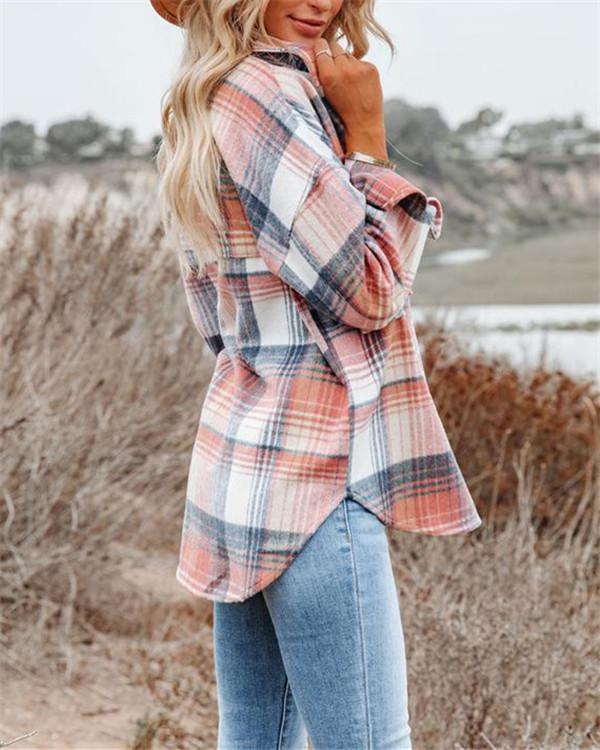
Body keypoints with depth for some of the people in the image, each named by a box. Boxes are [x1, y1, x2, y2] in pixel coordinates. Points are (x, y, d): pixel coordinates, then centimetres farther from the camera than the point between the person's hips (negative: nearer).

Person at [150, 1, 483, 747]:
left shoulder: (206, 102, 15)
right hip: (312, 469, -10)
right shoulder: (264, 91, -14)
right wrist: (366, 133, -8)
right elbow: (370, 291, -14)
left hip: (248, 452, 10)